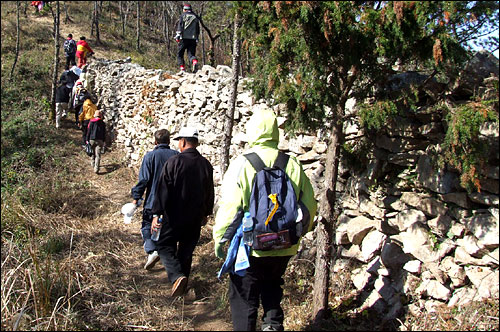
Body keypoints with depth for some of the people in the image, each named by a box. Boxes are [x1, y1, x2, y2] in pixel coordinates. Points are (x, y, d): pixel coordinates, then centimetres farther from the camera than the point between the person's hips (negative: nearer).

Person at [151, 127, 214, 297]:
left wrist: (156, 214, -12)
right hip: (195, 219, 5)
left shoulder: (174, 162, -14)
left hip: (174, 216, -5)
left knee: (165, 246, 7)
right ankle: (183, 280, 26)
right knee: (187, 250, 16)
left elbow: (163, 190, -16)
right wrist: (206, 213, 23)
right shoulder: (206, 164, 2)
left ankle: (177, 276, -13)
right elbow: (210, 193, 12)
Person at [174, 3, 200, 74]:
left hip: (184, 38, -3)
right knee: (191, 54, 2)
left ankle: (182, 69, -2)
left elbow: (179, 26, -4)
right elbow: (198, 29, 16)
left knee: (180, 54, 8)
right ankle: (195, 62, -30)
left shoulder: (183, 16, 7)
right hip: (193, 38, 3)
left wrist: (177, 35, -7)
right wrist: (196, 38, 22)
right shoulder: (195, 17, 17)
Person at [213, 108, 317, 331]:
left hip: (250, 246, -4)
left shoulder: (242, 164, -13)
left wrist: (219, 238, -3)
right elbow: (309, 205, 5)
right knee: (271, 286, 27)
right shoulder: (292, 164, -1)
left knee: (244, 297, 13)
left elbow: (229, 206, -16)